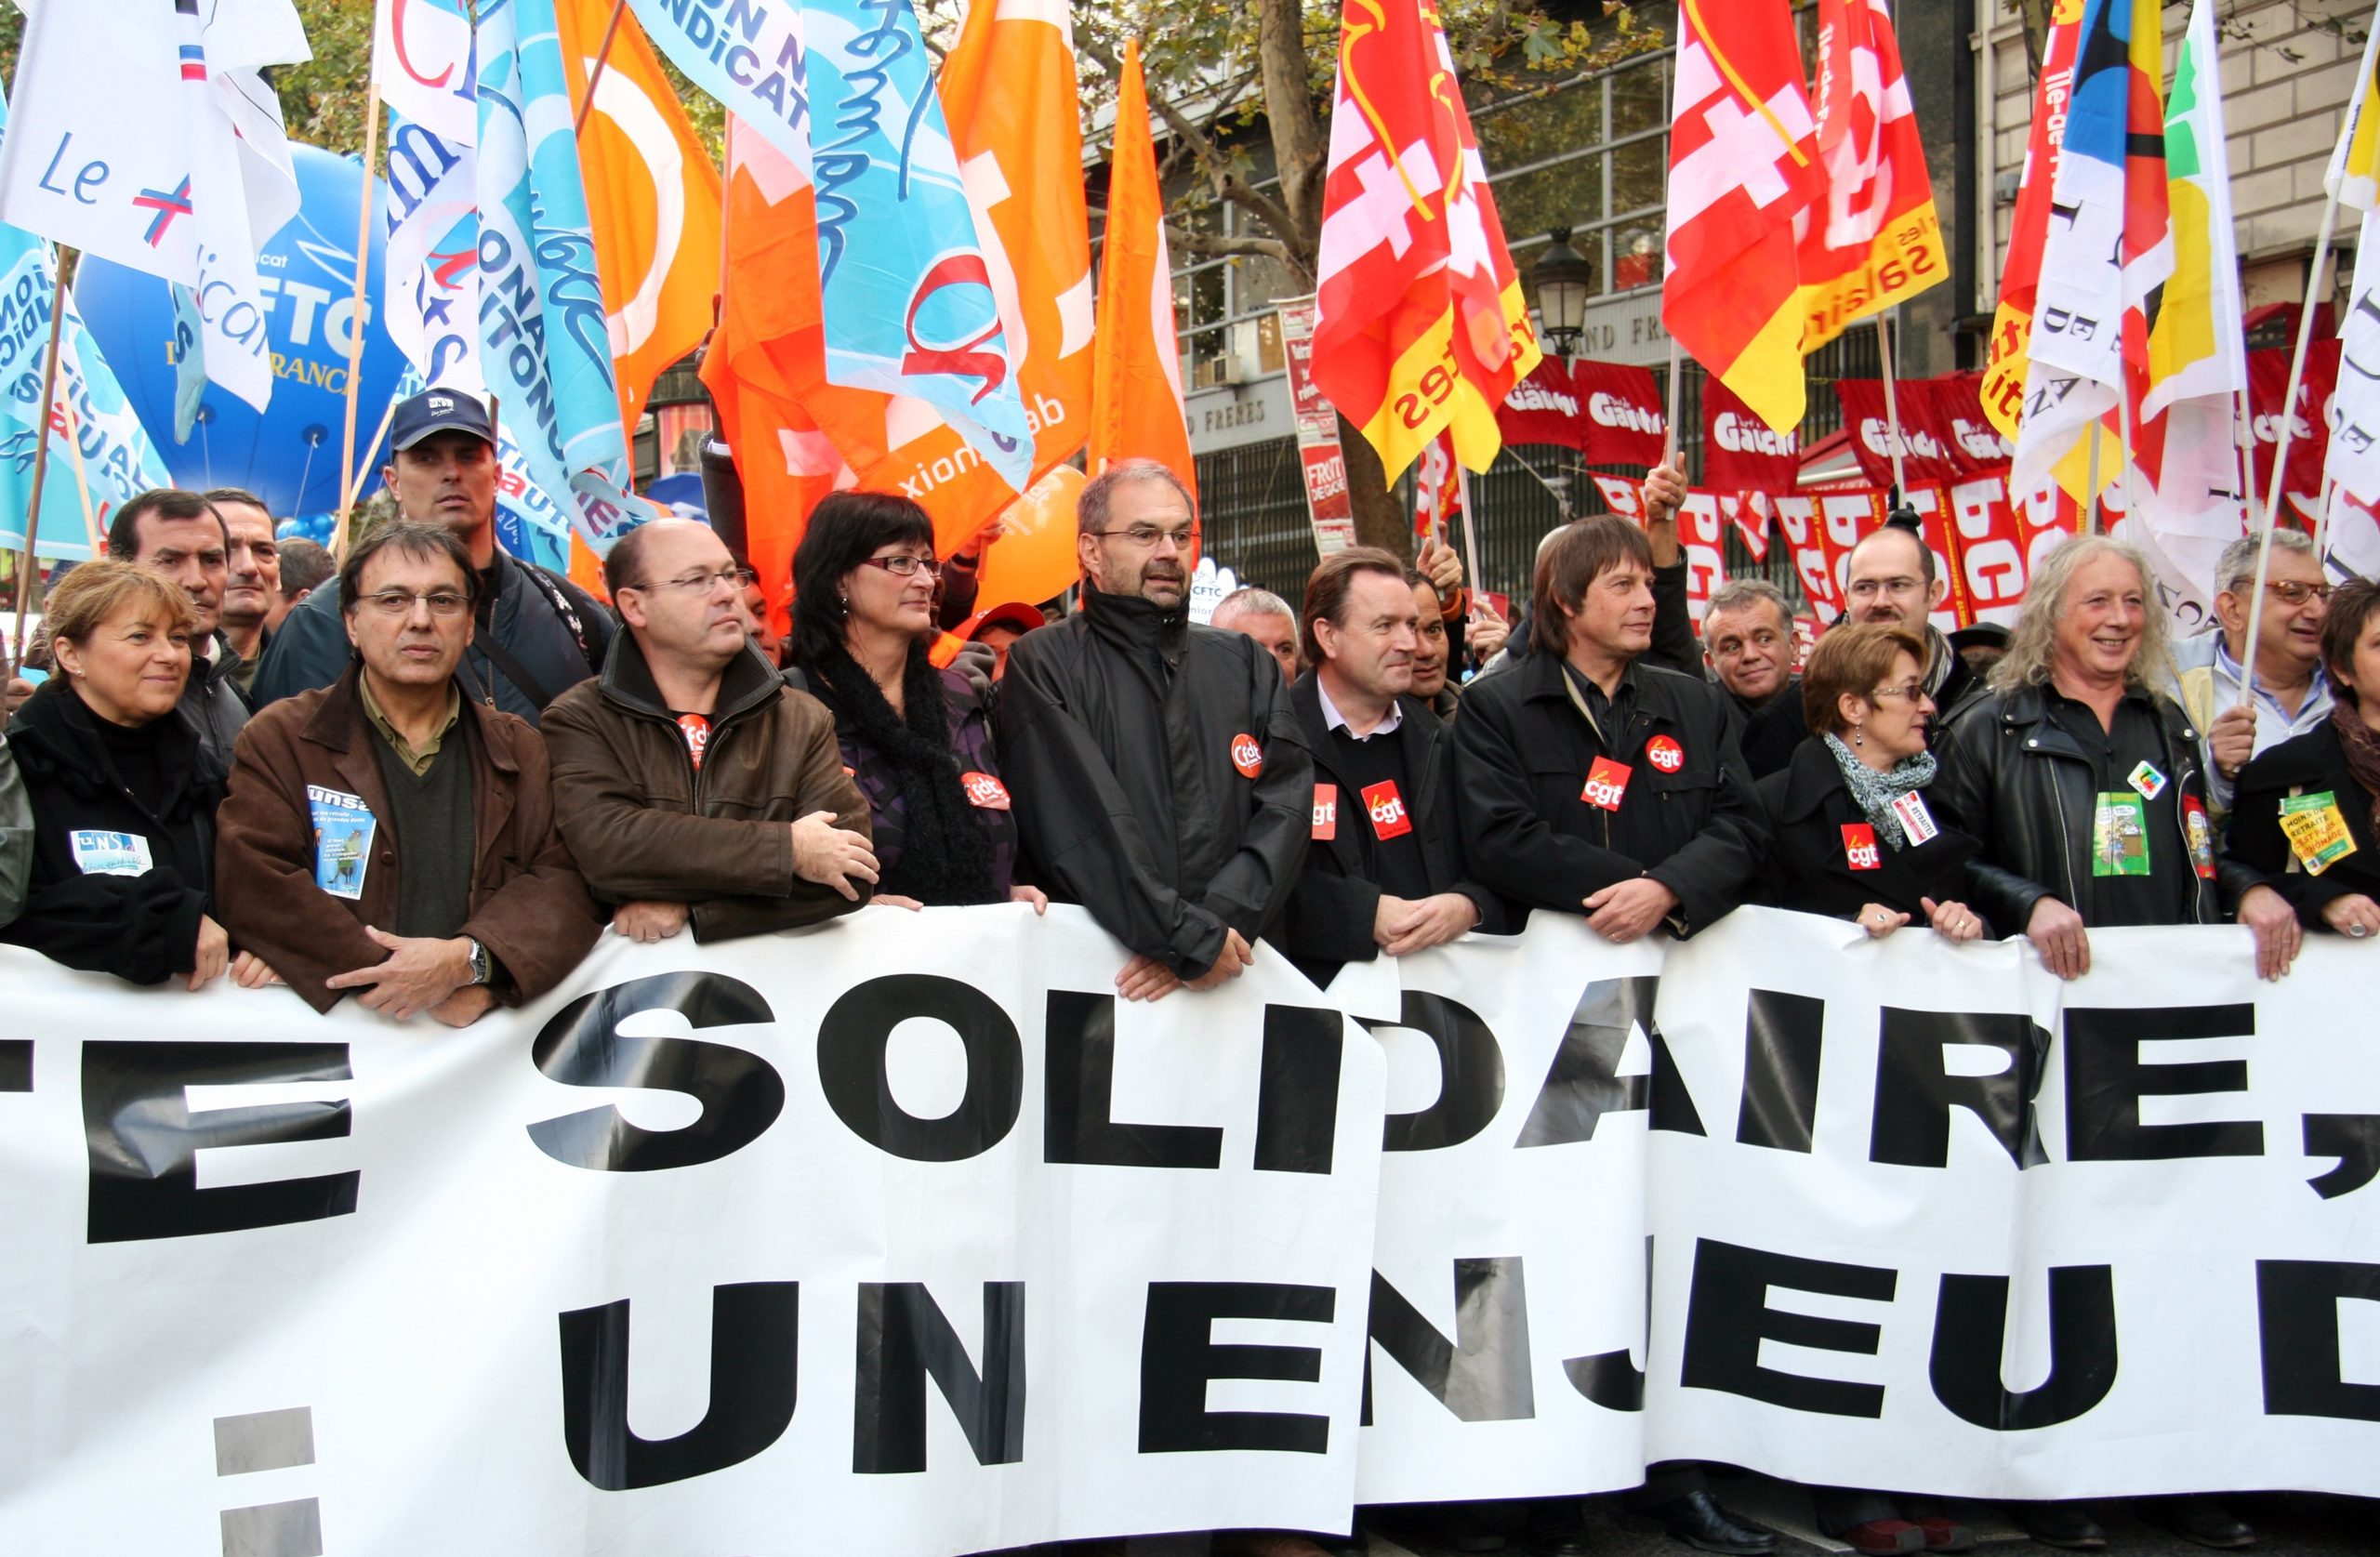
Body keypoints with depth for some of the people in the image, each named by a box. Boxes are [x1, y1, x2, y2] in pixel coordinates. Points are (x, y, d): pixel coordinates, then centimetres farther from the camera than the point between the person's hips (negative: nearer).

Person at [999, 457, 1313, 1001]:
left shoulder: (1247, 665, 15)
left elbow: (1285, 807, 2)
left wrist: (1219, 927, -12)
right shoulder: (1043, 666, 2)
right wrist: (1191, 938, -14)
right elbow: (1078, 827, -9)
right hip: (1093, 967, -3)